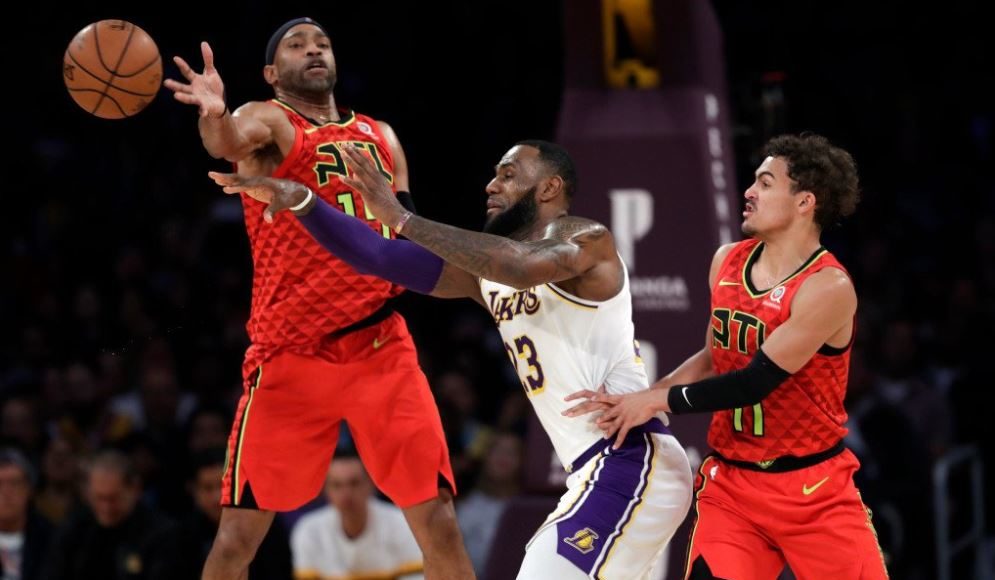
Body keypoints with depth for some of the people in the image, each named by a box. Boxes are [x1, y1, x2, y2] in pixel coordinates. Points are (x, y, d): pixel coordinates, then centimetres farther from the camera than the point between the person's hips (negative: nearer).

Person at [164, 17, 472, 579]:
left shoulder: (381, 136, 16)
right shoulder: (268, 121, 0)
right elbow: (232, 140, -25)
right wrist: (214, 117, -50)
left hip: (380, 346, 4)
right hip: (290, 353, -4)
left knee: (439, 522, -3)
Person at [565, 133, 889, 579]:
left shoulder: (827, 288, -19)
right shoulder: (726, 262, 4)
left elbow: (755, 380, -20)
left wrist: (658, 401, -13)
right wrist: (638, 399, 4)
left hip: (815, 490, -5)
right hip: (731, 482, 5)